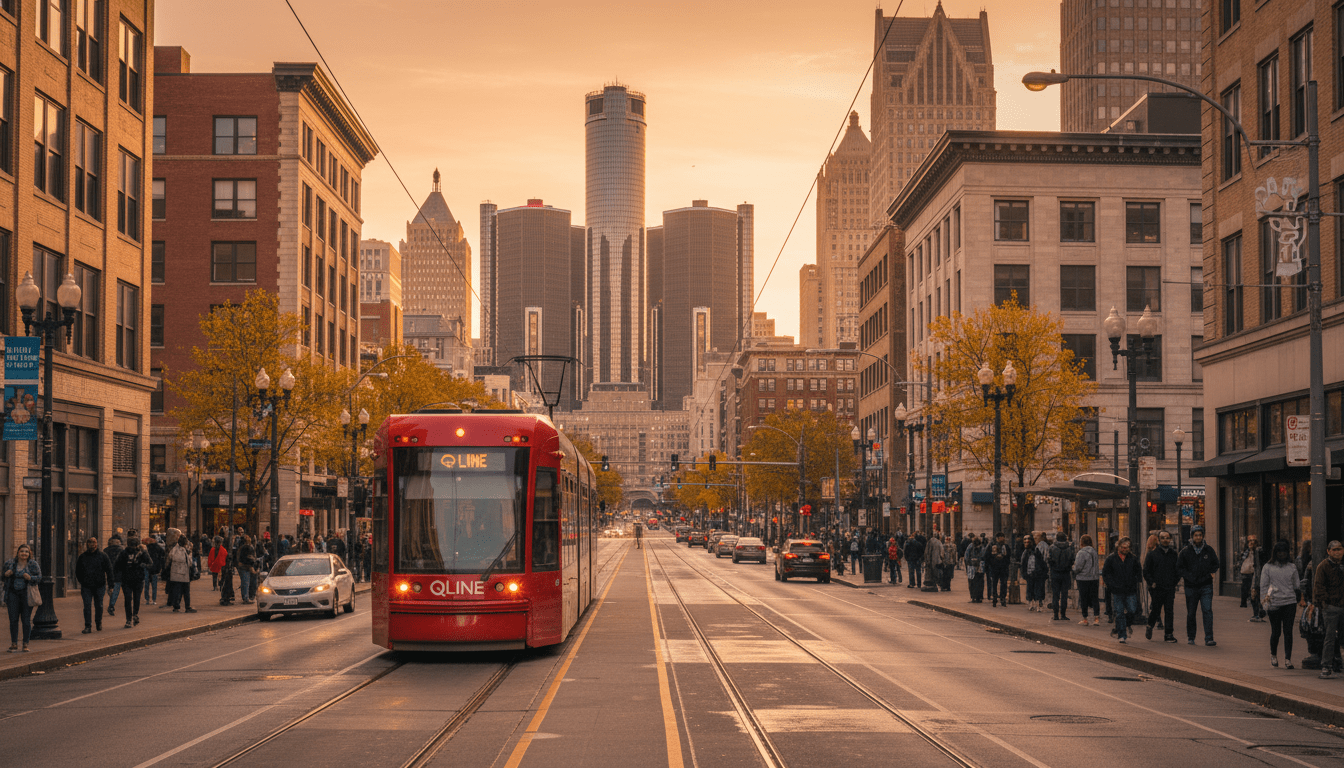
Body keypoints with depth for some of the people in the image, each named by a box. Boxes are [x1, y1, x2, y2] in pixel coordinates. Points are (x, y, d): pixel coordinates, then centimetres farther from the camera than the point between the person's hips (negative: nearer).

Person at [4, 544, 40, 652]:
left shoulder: (33, 564, 1)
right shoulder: (10, 563, 6)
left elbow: (39, 577, 1)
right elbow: (5, 578, 17)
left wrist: (30, 578, -18)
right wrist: (6, 574, -6)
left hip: (27, 593, -2)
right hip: (13, 593, 2)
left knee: (26, 620, 0)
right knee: (13, 619, -1)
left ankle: (26, 644, 8)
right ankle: (14, 644, 6)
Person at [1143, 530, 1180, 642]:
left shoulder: (1174, 554, 10)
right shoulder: (1152, 554, 2)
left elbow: (1179, 569, 19)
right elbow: (1146, 571, 4)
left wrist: (1176, 581, 6)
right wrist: (1152, 582, -6)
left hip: (1170, 588, 2)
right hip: (1156, 588, -2)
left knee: (1169, 612, -2)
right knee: (1155, 611, 3)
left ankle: (1169, 634, 1)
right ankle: (1150, 626, 30)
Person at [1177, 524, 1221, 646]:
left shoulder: (1209, 550, 5)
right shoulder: (1185, 551, 1)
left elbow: (1215, 565, 14)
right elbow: (1179, 568, 2)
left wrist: (1209, 575, -3)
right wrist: (1190, 577, -11)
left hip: (1206, 586, 0)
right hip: (1191, 587, 0)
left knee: (1208, 611, -11)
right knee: (1191, 613, 8)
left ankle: (1209, 638, -12)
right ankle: (1190, 637, 23)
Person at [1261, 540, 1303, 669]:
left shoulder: (1292, 567, 10)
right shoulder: (1267, 567, 3)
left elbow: (1296, 585, 17)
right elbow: (1263, 586, 4)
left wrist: (1299, 598, 18)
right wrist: (1265, 600, -4)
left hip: (1290, 602, 1)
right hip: (1274, 603, -1)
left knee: (1288, 631, -5)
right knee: (1276, 632, 3)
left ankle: (1288, 659, -4)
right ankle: (1273, 655, 27)